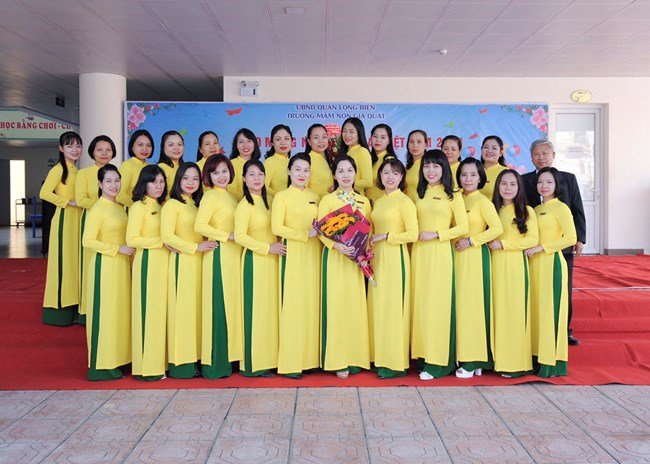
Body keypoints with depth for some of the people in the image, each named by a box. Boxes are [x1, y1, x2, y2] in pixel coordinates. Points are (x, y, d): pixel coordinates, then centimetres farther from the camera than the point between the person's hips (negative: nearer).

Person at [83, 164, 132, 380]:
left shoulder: (120, 208, 12)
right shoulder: (97, 209, -11)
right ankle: (102, 364, 8)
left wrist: (130, 258, 11)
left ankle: (118, 358, 21)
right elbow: (88, 241, -17)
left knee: (121, 310, 11)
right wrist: (118, 249, -17)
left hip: (122, 265, 8)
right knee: (105, 312, -2)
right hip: (105, 265, -8)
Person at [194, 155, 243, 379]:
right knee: (219, 304, -4)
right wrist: (228, 236, -15)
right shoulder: (211, 196, -9)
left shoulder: (230, 195, 16)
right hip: (219, 255, -8)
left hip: (233, 254, 8)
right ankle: (215, 363, 5)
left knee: (231, 303, 10)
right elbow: (199, 226, -20)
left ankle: (228, 356, 19)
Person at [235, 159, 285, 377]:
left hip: (272, 259, 7)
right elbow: (240, 236, -15)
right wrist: (268, 247, -15)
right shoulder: (244, 205, -9)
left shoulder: (269, 200, 12)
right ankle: (254, 363, 7)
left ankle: (268, 358, 17)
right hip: (255, 260, -7)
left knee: (271, 308, 9)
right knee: (255, 309, -2)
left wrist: (278, 246, 5)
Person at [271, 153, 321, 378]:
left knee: (312, 302, 4)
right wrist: (305, 235, -14)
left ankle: (311, 358, 12)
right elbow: (277, 228, -9)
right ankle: (291, 363, 1)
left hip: (313, 254, 5)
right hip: (292, 254, -5)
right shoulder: (282, 196, 1)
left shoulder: (315, 197, 14)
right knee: (293, 303, -5)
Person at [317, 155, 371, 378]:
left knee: (356, 305, 4)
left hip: (357, 259, 3)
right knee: (336, 304, -3)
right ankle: (337, 361, 4)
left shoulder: (364, 201, 12)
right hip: (334, 257, -3)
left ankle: (354, 358, 15)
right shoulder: (327, 200, 2)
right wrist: (336, 245, -22)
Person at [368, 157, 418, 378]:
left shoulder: (404, 201, -7)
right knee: (377, 305, 8)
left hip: (395, 257, -7)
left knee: (393, 306, -3)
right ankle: (380, 357, 17)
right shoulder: (377, 202, 15)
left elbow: (412, 234, -14)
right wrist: (371, 245, 5)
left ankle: (396, 363, 7)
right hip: (377, 257, 7)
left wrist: (384, 237, -12)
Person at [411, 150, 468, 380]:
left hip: (440, 253, -5)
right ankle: (422, 354, 13)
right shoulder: (419, 194, 14)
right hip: (419, 253, 5)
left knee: (437, 303, -4)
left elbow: (462, 227, -5)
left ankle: (438, 362, 2)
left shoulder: (452, 196, 0)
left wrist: (435, 234, -13)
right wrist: (417, 236, 1)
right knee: (419, 302, 4)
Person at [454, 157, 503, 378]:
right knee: (460, 303, 7)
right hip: (458, 256, 6)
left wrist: (471, 241, -14)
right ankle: (463, 356, 15)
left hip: (475, 256, -6)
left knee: (473, 303, -4)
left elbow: (497, 228, -16)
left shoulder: (482, 201, -6)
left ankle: (474, 361, 3)